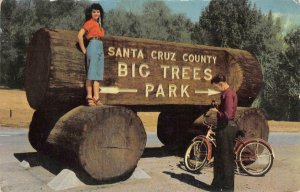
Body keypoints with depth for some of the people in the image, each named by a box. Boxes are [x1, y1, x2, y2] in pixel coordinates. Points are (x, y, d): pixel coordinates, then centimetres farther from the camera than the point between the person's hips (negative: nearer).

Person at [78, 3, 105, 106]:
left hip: (100, 47, 8)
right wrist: (84, 50, -7)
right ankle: (89, 97, -6)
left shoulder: (99, 24, 22)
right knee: (92, 73, -8)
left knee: (98, 74, 4)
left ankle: (96, 97, 5)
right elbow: (80, 35, -10)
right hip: (93, 46, -8)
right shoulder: (90, 22, -1)